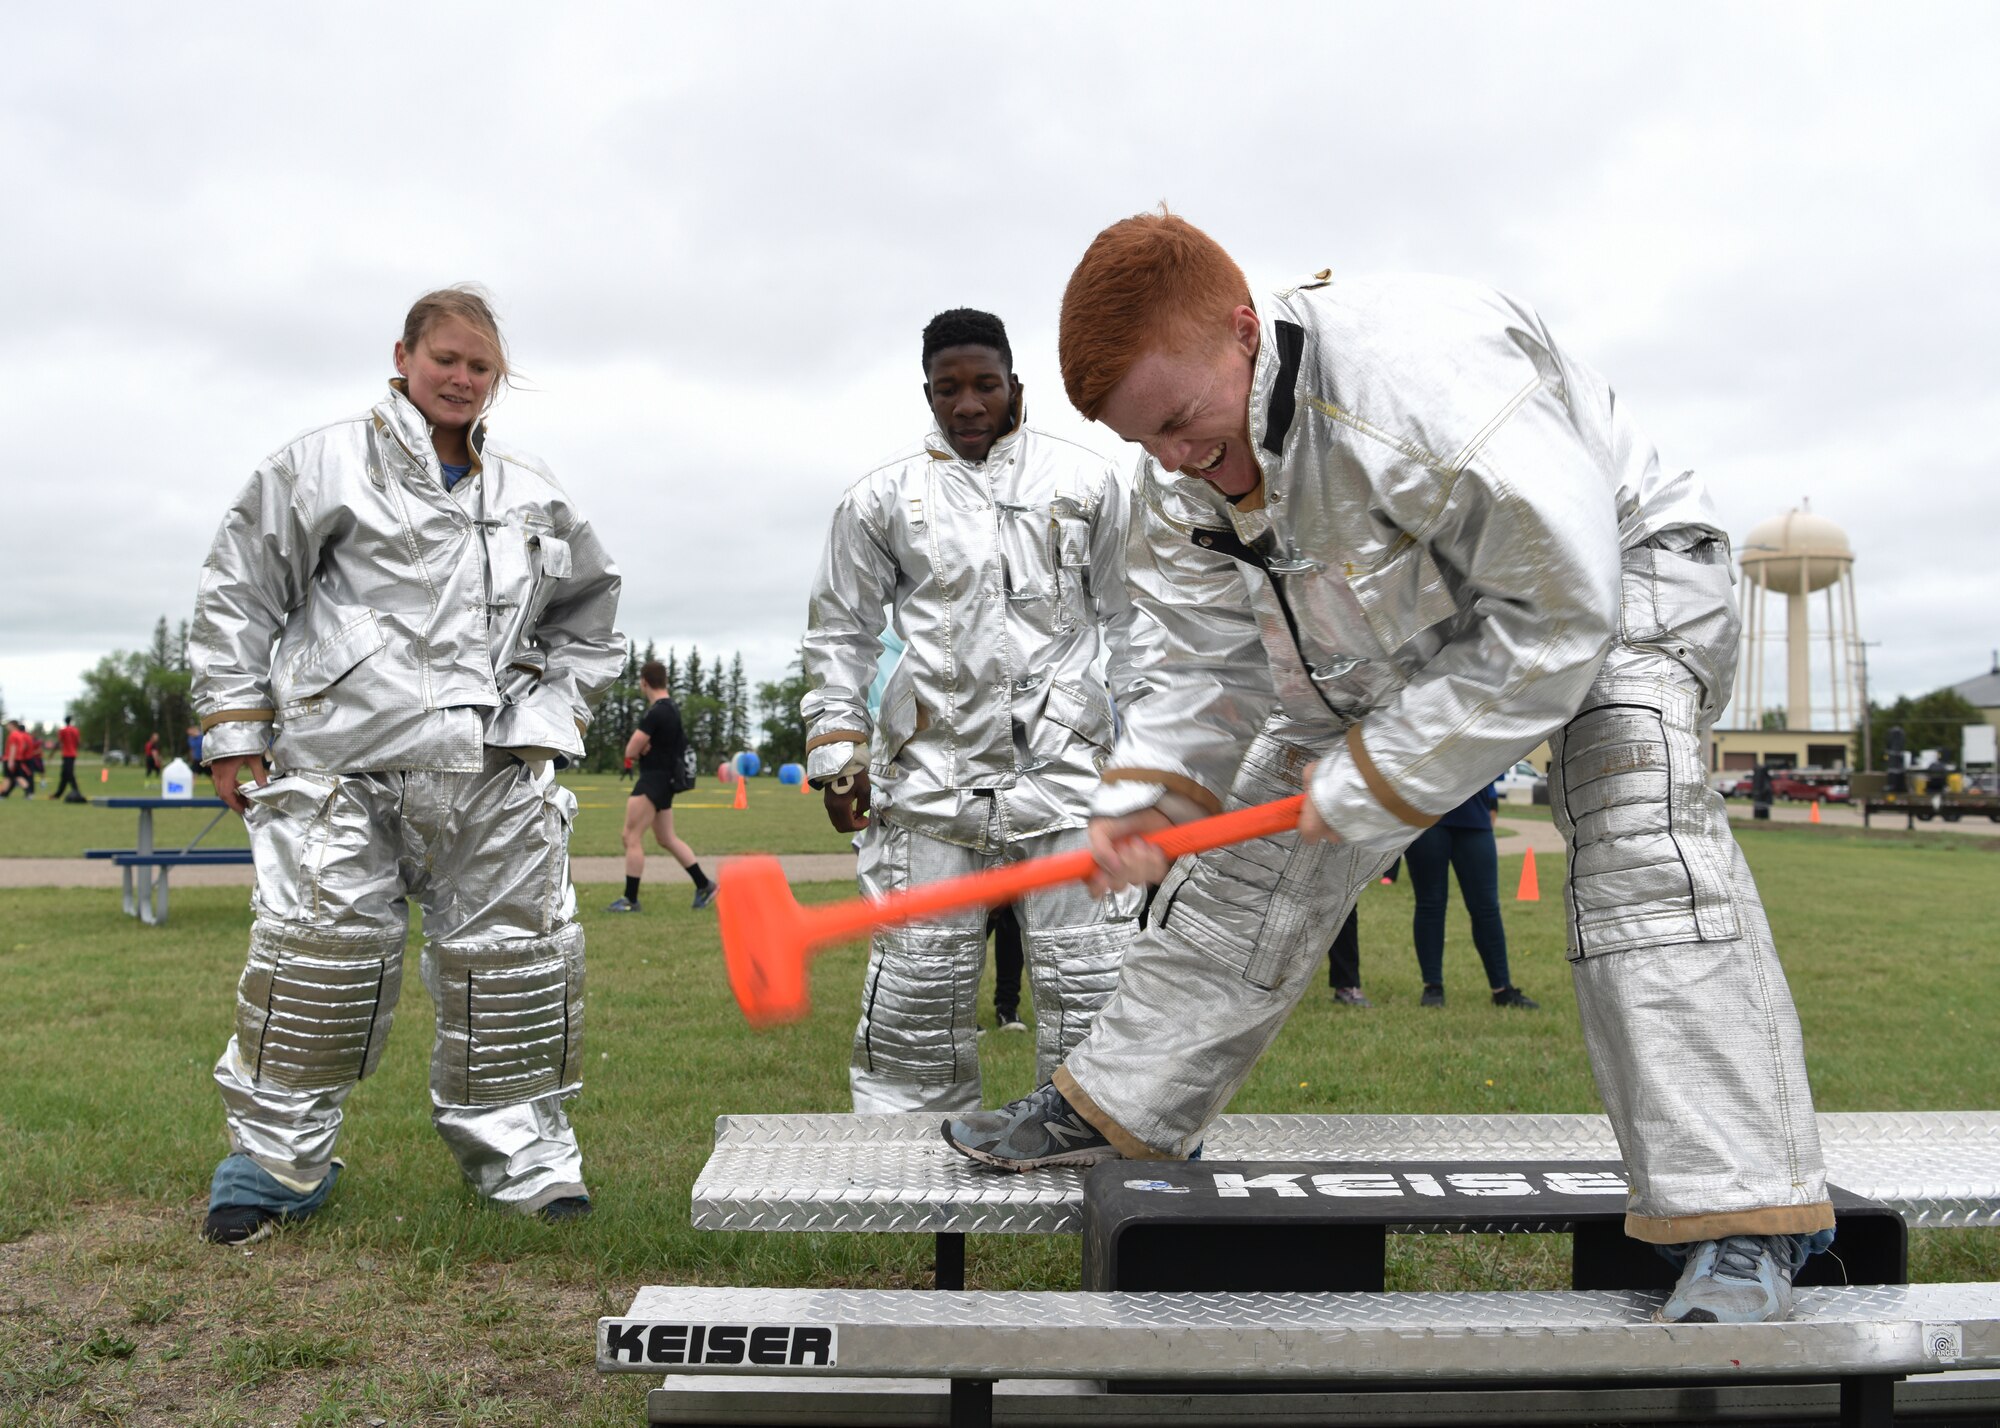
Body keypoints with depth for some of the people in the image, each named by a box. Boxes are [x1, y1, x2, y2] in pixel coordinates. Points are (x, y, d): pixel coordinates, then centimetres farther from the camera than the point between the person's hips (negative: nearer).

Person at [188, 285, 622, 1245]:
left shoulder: (534, 497, 17)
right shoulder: (321, 465, 6)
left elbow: (590, 611, 29)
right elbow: (235, 597, 6)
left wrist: (559, 711, 16)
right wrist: (236, 730, 1)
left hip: (496, 773, 3)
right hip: (341, 767, -3)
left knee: (515, 957, 3)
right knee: (316, 961, -5)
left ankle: (518, 1151, 18)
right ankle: (275, 1159, 13)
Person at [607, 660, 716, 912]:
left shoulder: (656, 712, -20)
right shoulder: (672, 708, 11)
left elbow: (631, 751, -18)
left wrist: (638, 749, 4)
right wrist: (644, 747, -10)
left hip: (653, 781, -10)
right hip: (667, 779, 10)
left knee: (632, 837, -4)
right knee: (667, 838, 16)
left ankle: (630, 900, -1)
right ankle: (704, 886, 15)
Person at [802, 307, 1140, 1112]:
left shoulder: (1087, 482, 10)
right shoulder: (884, 496, 9)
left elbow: (1129, 618, 15)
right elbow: (841, 631, 14)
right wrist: (836, 752, 6)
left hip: (1066, 762, 0)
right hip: (932, 768, 0)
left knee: (1089, 983, -2)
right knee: (918, 985, 2)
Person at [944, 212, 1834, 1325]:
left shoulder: (1420, 373, -39)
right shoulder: (1187, 487, -13)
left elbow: (1560, 617, -37)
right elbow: (1206, 663, -5)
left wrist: (1373, 778, -31)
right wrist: (1148, 794, -24)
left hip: (1618, 576, -6)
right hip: (1406, 640, 7)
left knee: (1637, 824, -32)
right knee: (1261, 850, 6)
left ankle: (1739, 1222, -28)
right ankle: (1117, 1109, 21)